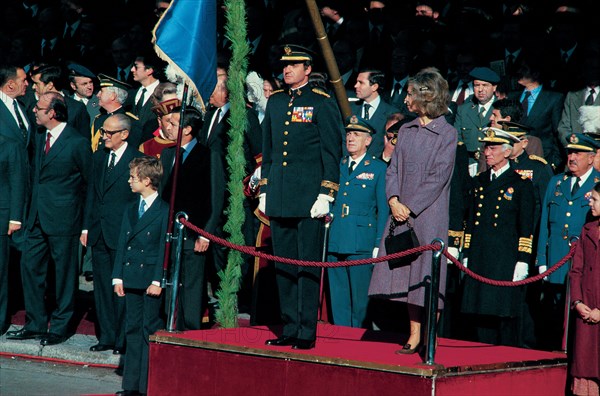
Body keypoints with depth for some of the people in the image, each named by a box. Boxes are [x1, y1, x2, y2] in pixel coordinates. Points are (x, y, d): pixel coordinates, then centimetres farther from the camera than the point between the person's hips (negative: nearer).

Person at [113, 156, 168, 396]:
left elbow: (164, 248, -9)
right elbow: (122, 245, 14)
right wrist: (117, 277, 7)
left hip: (151, 280, -6)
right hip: (131, 279, 6)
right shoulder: (130, 210, 14)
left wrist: (158, 281, -14)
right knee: (133, 330, 10)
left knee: (151, 331, -3)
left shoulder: (164, 211, -6)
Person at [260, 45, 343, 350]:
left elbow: (332, 153, -5)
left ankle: (307, 333, 0)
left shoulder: (322, 104, -3)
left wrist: (325, 195, -11)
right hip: (279, 199, 6)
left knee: (308, 265, -4)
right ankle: (290, 329, 15)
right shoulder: (274, 102, 15)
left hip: (309, 199, -6)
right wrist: (264, 191, 16)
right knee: (283, 267, 8)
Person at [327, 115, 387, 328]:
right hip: (335, 242, 4)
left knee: (360, 298, -2)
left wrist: (378, 246, -4)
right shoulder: (337, 166, 16)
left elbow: (384, 209, 3)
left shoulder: (378, 168, 5)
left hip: (362, 245, -4)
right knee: (338, 299, 5)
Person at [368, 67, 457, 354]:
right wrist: (394, 200, -7)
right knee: (406, 273, 5)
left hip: (429, 214, -6)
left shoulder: (447, 134, -5)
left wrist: (410, 207, -14)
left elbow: (438, 177, -10)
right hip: (401, 212, 6)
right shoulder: (406, 131, 13)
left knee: (427, 275, -5)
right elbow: (393, 168, 11)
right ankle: (414, 336, 11)